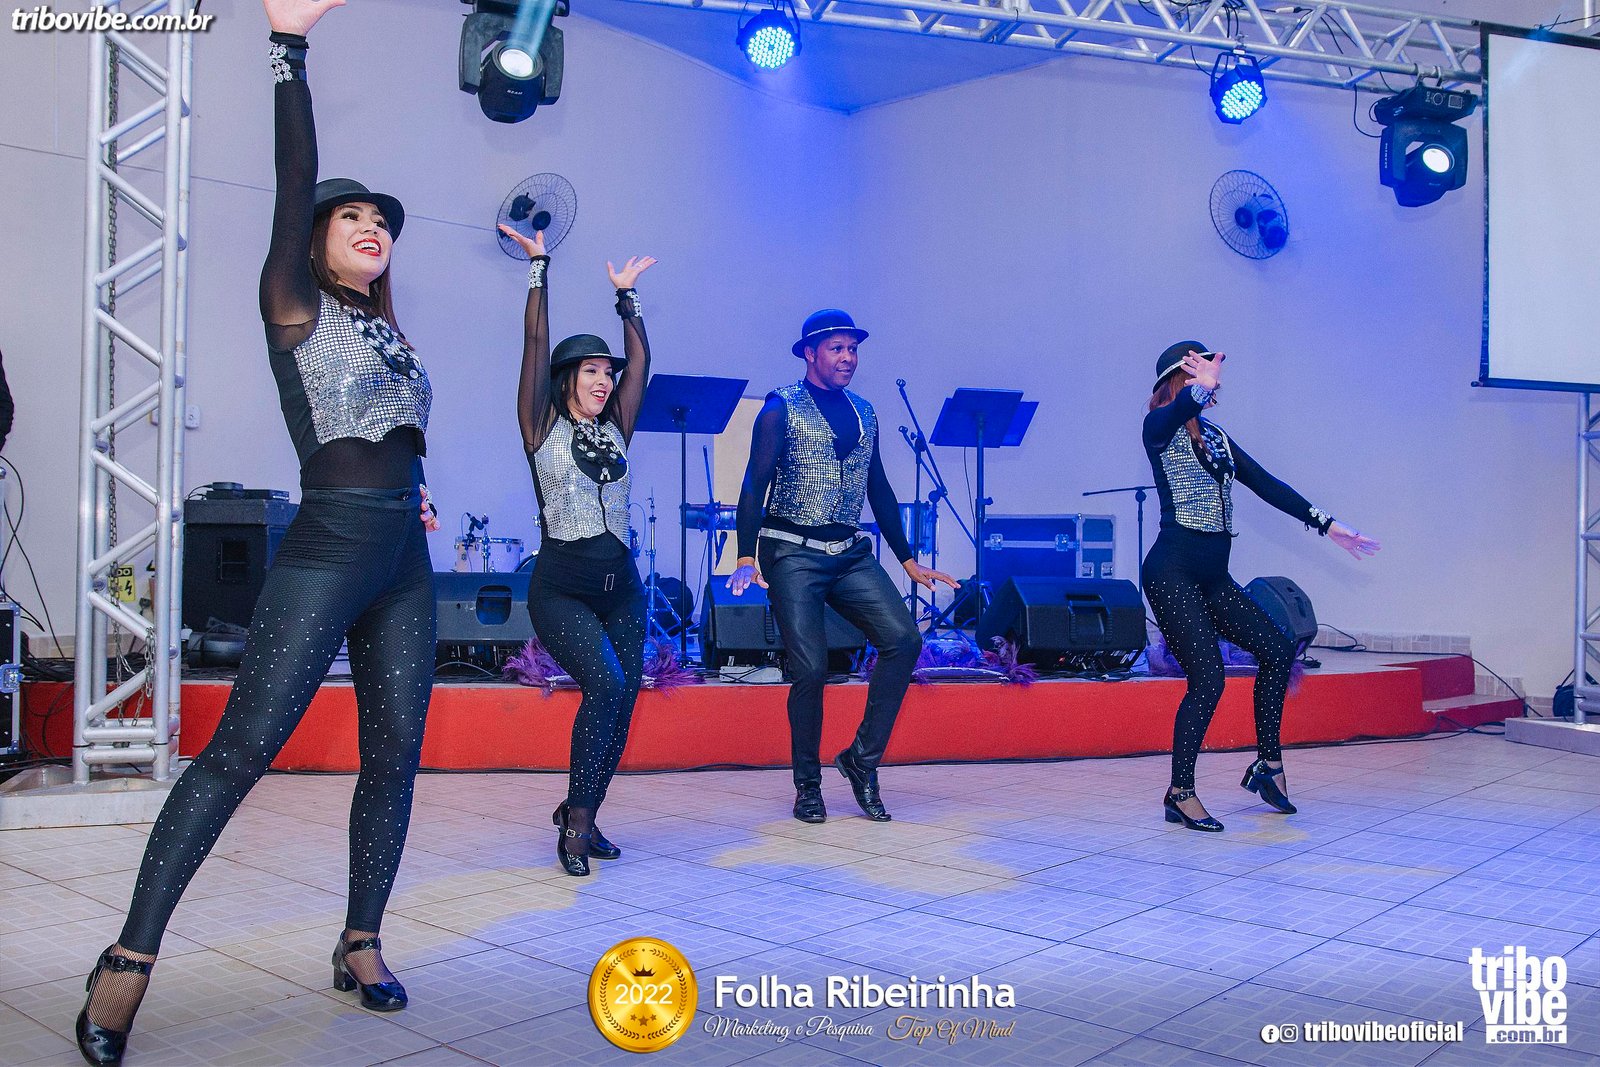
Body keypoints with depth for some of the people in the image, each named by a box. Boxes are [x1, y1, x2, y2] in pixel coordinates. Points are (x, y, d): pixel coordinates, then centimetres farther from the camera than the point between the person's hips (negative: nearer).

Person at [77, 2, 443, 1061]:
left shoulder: (391, 335, 21)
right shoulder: (295, 308, 3)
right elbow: (296, 182, -7)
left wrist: (413, 492, 8)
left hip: (404, 561, 7)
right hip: (327, 551, -7)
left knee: (395, 755, 5)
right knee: (243, 747, -10)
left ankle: (362, 943, 16)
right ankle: (132, 955, -3)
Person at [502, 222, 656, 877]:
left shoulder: (615, 429, 11)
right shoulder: (543, 428, 0)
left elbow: (640, 360, 11)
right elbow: (536, 345, -6)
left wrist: (626, 296, 14)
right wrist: (539, 270, -4)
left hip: (621, 587, 5)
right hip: (561, 588, -5)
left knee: (622, 702, 2)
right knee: (606, 685, -23)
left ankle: (580, 816, 20)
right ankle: (577, 817, -9)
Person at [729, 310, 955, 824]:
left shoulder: (864, 412, 15)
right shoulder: (781, 408, -1)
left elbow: (880, 491, 20)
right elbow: (755, 484, -8)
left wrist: (908, 560, 17)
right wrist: (747, 558, -20)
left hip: (852, 554, 5)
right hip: (794, 554, -5)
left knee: (903, 639, -13)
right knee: (810, 668, -10)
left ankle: (862, 759, 2)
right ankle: (808, 785, 11)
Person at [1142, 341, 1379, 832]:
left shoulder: (1216, 436, 19)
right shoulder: (1160, 426, -3)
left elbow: (1266, 485, 20)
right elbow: (1182, 407, -30)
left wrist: (1326, 524, 19)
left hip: (1213, 577, 8)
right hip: (1172, 572, -8)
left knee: (1278, 648, 6)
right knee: (1208, 678, -13)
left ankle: (1267, 765, 19)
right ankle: (1180, 793, 0)